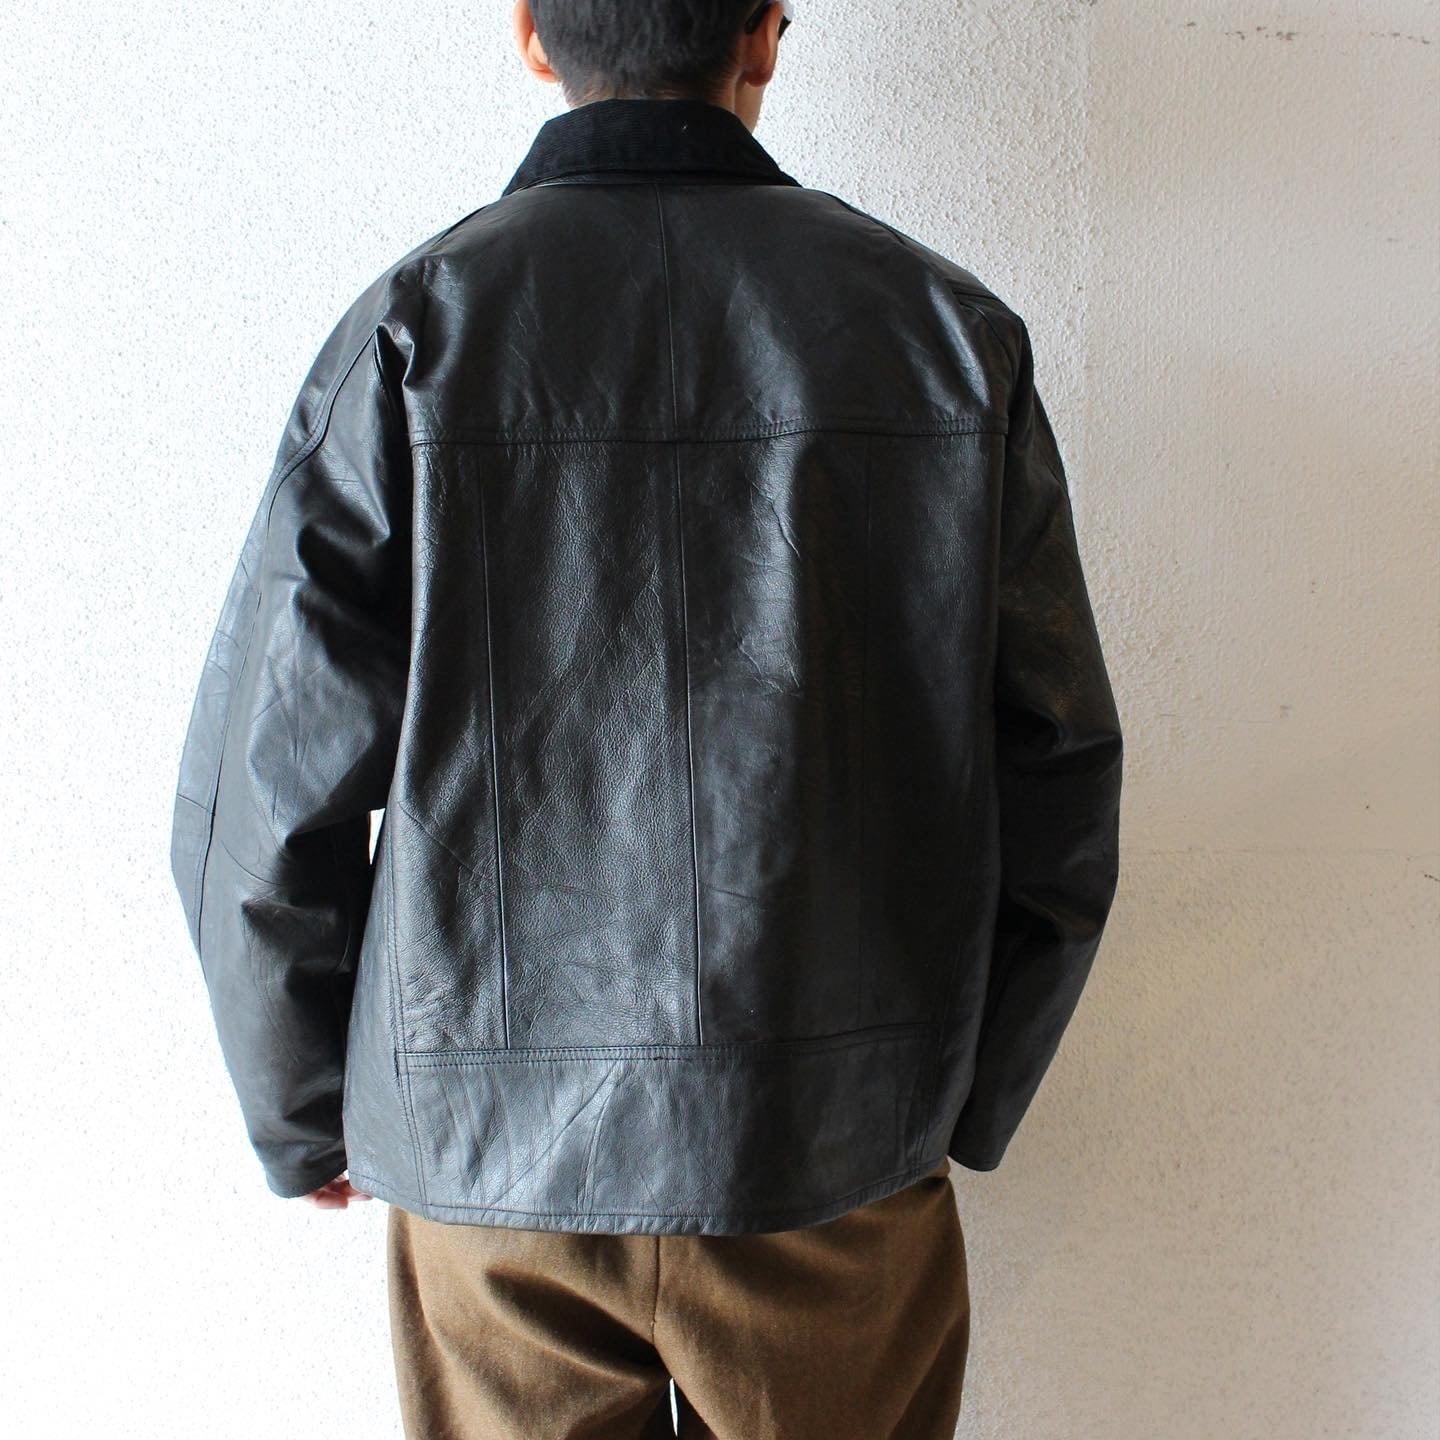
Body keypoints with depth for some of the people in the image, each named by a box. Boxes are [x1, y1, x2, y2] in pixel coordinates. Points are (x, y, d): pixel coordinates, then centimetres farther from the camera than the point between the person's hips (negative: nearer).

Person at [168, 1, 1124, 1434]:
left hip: (496, 1154, 0)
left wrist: (302, 1118, 9)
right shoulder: (947, 323, -4)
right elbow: (1056, 771, -2)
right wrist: (963, 1105, 12)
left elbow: (264, 796, -8)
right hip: (842, 1155, 1)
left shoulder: (416, 326, -8)